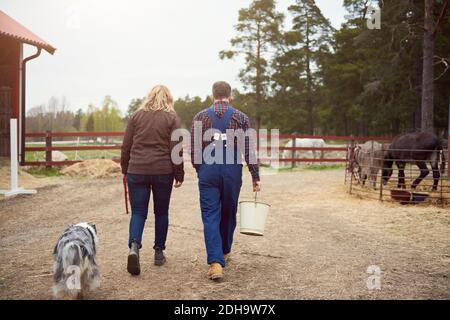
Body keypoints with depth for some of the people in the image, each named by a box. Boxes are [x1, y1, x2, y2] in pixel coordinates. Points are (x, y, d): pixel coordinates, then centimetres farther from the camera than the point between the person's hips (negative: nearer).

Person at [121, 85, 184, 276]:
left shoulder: (137, 116, 6)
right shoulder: (172, 118, 0)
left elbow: (126, 147, 7)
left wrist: (125, 170, 17)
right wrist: (179, 175, 2)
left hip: (137, 171, 1)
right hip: (163, 172, -1)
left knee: (138, 212, 5)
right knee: (161, 212, 13)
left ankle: (134, 247, -18)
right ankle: (159, 252, 20)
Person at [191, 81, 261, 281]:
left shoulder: (200, 117, 3)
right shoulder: (241, 118, 2)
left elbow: (194, 150, 3)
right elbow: (249, 151, -2)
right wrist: (255, 178, 3)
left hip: (208, 171, -1)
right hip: (232, 171, 1)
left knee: (210, 216, 0)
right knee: (228, 214, 18)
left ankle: (216, 262, -12)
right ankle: (225, 252, 36)